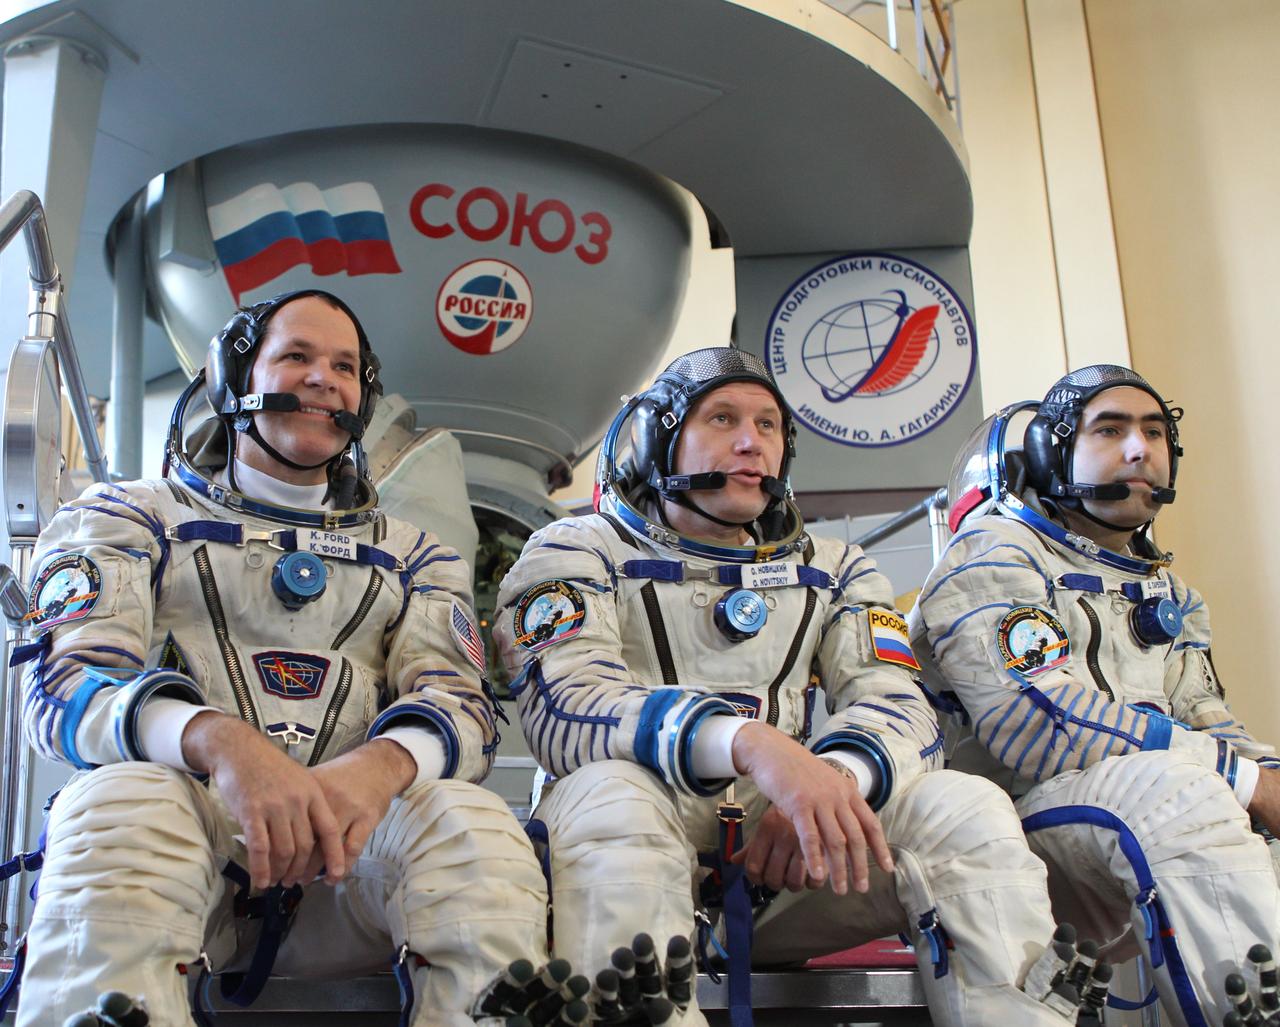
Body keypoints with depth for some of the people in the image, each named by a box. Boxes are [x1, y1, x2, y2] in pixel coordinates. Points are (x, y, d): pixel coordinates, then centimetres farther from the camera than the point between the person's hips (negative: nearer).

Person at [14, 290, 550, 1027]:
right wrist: (219, 742, -24)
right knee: (122, 802, -36)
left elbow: (463, 706, 7)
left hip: (352, 831, 2)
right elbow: (66, 689, 0)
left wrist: (383, 763, -20)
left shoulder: (411, 556, 23)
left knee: (472, 822, -31)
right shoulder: (132, 518, 17)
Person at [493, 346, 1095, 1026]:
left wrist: (835, 776, -24)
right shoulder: (580, 553, 5)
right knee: (611, 796, -36)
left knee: (967, 809, -20)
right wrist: (748, 743, -32)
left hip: (790, 856, 3)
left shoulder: (830, 571, 18)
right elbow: (565, 712, -14)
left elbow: (899, 708, 2)